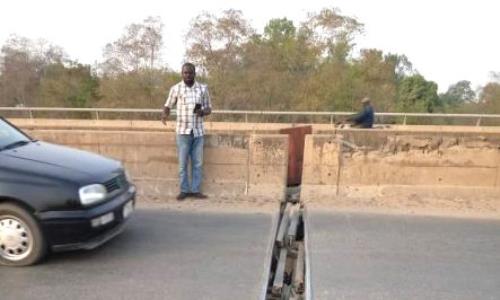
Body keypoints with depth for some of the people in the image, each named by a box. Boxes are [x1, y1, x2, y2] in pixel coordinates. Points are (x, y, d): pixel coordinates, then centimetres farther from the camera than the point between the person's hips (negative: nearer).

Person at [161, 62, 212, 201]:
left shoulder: (203, 88, 5)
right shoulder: (176, 88, 1)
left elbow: (209, 108, 10)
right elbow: (168, 106, 7)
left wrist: (203, 112, -13)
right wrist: (164, 115, -15)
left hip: (198, 131, 2)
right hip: (183, 131, -2)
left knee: (198, 163, 5)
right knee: (183, 163, 2)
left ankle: (196, 190, 14)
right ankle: (184, 190, 13)